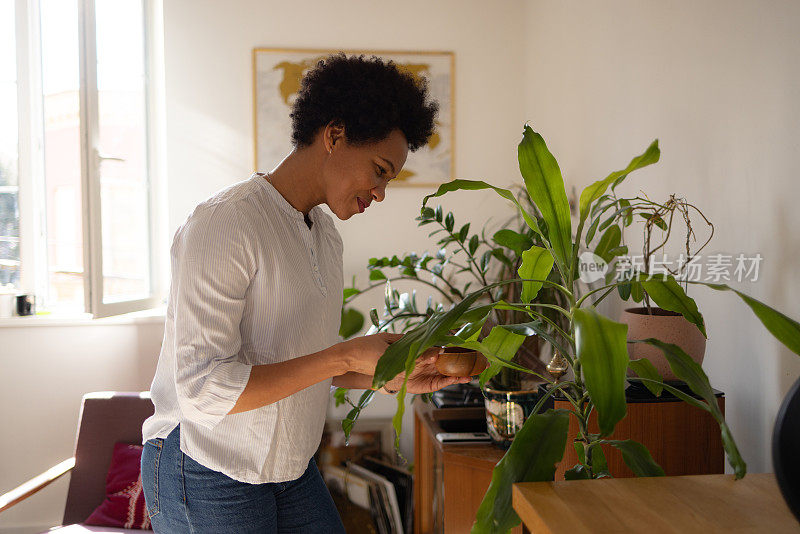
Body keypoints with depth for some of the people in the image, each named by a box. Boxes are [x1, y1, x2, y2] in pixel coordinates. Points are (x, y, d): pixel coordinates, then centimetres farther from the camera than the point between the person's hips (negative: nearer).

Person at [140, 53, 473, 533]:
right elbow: (203, 389, -25)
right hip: (209, 473, -7)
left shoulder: (326, 234, 6)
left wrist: (392, 377, -3)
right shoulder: (224, 224, -20)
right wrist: (347, 357, -26)